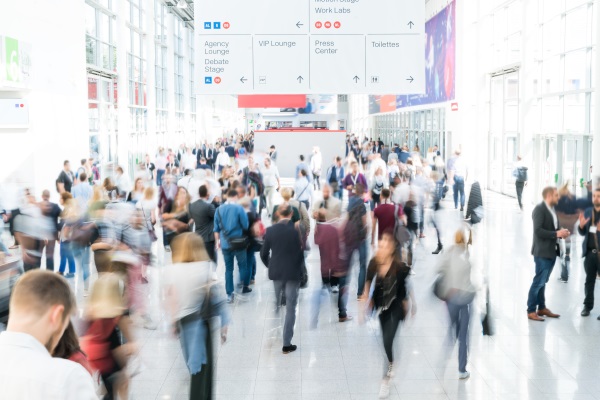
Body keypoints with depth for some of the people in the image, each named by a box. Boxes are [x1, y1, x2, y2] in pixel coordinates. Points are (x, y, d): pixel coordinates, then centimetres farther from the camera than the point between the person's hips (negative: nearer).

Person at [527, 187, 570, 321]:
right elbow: (538, 231, -22)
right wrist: (556, 234, -22)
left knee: (543, 281, 15)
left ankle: (542, 308, 23)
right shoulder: (539, 209, -14)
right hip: (543, 252, -8)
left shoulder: (552, 209, 13)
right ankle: (531, 311, 3)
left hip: (552, 251, 8)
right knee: (538, 281, -4)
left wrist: (561, 232, -3)